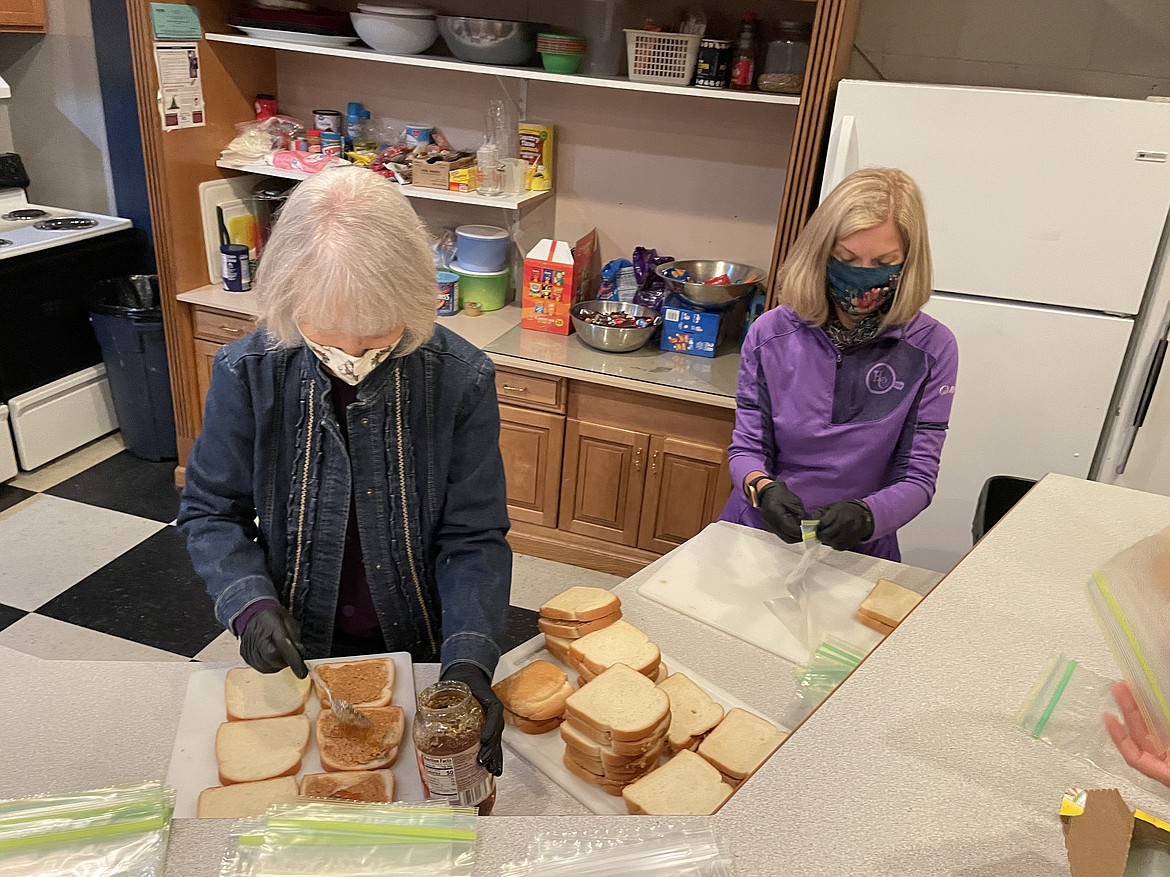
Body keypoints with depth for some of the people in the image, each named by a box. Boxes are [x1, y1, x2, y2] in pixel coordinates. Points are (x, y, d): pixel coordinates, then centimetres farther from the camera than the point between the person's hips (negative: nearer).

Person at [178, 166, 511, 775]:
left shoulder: (461, 379, -21)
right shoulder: (247, 374, -18)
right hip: (299, 647, 1)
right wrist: (251, 603, -22)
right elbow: (211, 512, -5)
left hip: (422, 642, 0)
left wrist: (469, 660, -29)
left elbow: (474, 537, -16)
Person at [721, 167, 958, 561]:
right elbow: (746, 446, 3)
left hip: (858, 555, -1)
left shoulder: (932, 349, -3)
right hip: (756, 534, 1)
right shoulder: (770, 334, -1)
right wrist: (763, 488, -19)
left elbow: (917, 478, -3)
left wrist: (864, 515, -24)